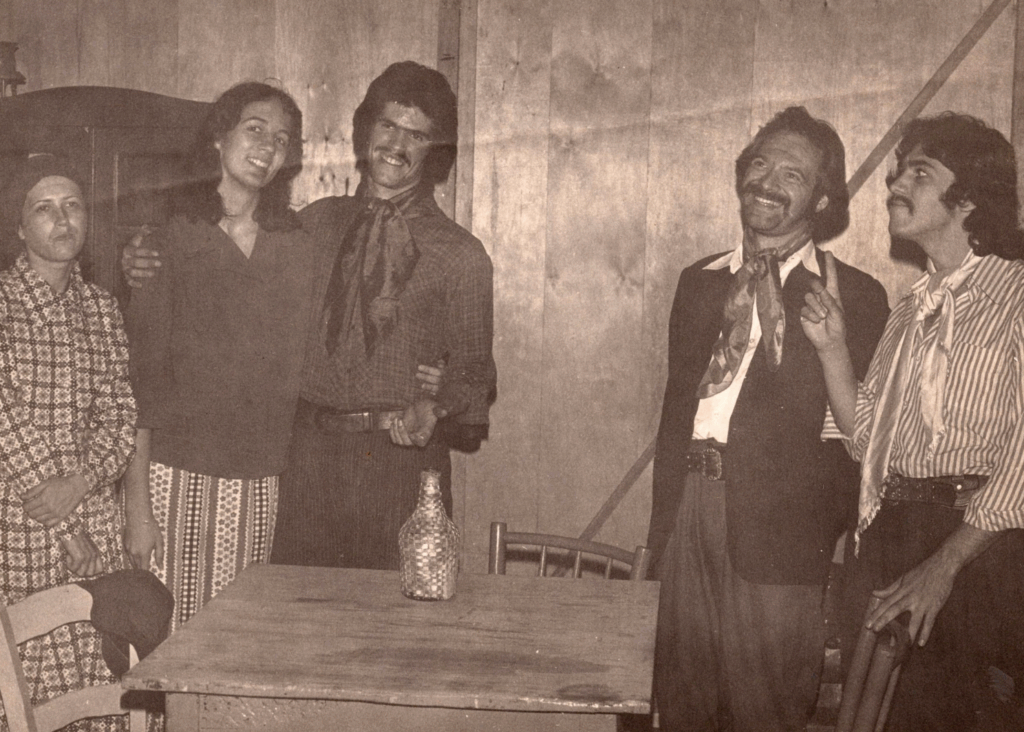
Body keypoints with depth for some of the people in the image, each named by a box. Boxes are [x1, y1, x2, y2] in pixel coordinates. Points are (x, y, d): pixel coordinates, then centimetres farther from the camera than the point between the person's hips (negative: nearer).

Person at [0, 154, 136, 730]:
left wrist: (79, 482, -12)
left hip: (95, 518, 4)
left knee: (99, 674, 1)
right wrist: (67, 526, -13)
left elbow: (119, 412, 8)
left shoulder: (102, 309, 13)